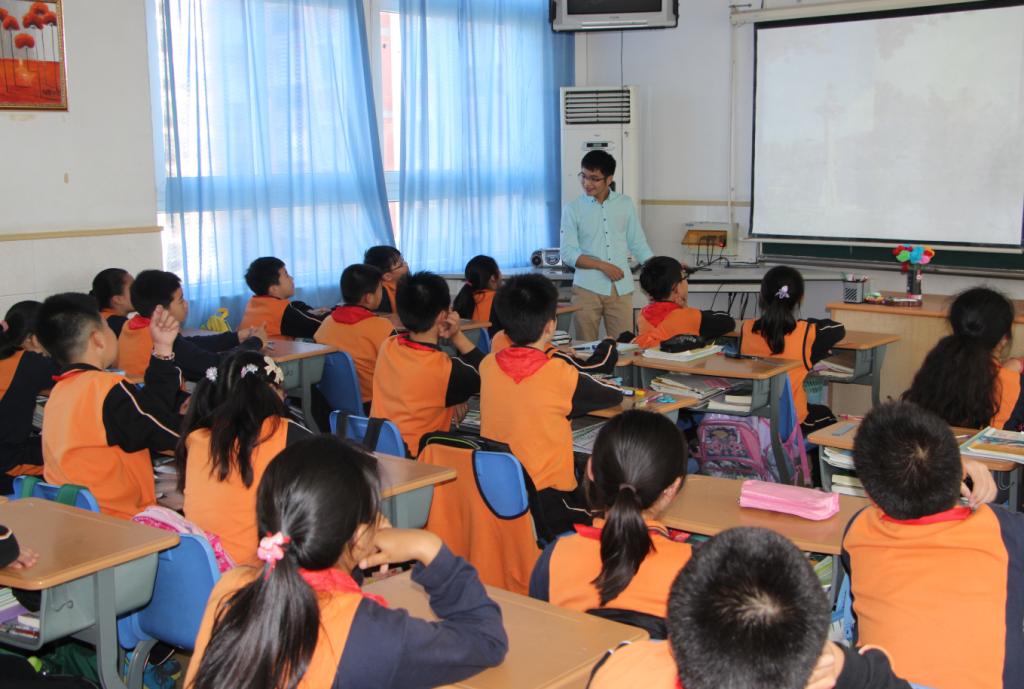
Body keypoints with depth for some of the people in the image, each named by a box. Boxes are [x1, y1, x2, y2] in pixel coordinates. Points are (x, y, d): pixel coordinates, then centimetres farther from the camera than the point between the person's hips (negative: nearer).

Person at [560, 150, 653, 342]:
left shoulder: (625, 205, 8)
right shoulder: (572, 210, 1)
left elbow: (638, 245, 13)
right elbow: (568, 254, -4)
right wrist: (603, 266, -15)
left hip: (621, 289, 2)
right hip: (587, 289, -2)